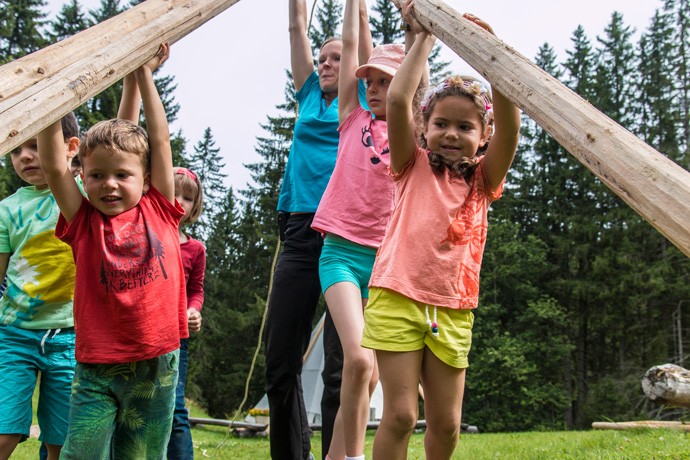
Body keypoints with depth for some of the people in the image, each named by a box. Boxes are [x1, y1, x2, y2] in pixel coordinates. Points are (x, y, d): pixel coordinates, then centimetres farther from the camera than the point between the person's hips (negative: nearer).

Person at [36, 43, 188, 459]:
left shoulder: (159, 213, 5)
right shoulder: (84, 223, 4)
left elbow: (161, 141, 5)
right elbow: (54, 164, -6)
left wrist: (145, 73, 8)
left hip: (156, 366, 1)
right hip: (97, 368, -1)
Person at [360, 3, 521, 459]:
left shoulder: (483, 180, 9)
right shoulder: (414, 167, 6)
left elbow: (510, 126, -9)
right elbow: (398, 100, -10)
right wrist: (423, 39, -4)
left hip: (453, 310, 3)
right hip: (398, 299, -3)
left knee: (446, 423, 8)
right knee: (400, 415, -7)